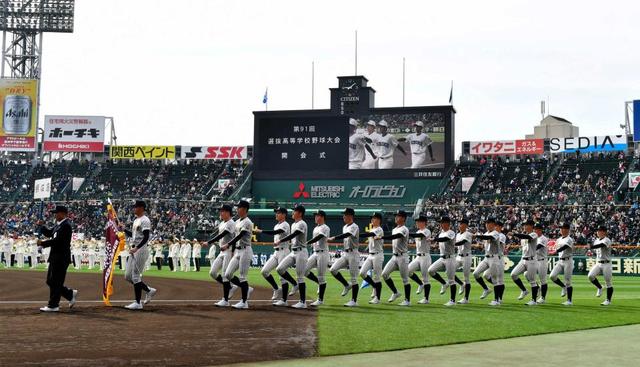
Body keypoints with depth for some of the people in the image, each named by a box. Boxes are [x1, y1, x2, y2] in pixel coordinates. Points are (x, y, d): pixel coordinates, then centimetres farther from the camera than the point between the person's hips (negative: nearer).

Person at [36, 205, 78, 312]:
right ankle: (71, 294, 23)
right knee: (50, 281, 14)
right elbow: (49, 233, 23)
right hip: (55, 257, 10)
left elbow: (57, 240, -23)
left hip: (61, 258, -10)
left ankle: (53, 305, 3)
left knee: (55, 282, -4)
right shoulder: (58, 224, 15)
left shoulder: (66, 225, -16)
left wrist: (42, 243, -16)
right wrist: (41, 226, 7)